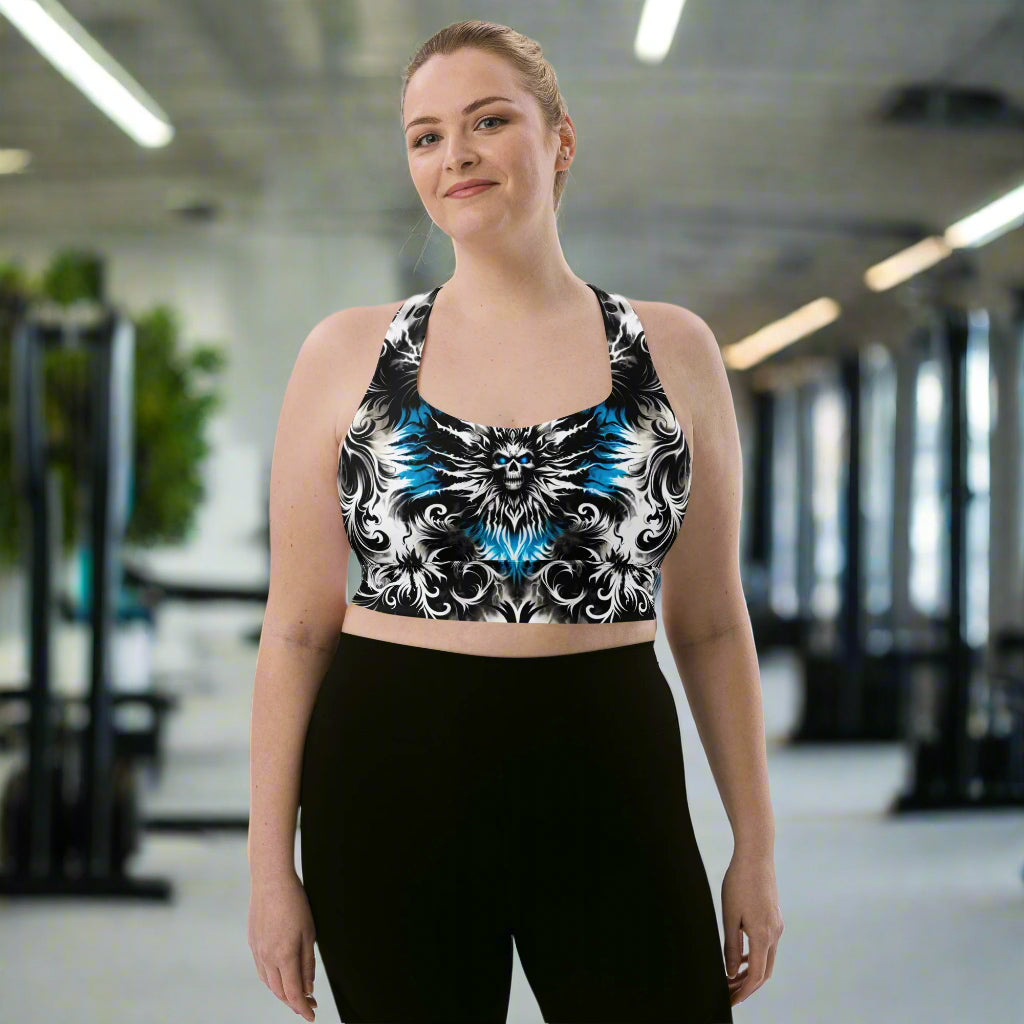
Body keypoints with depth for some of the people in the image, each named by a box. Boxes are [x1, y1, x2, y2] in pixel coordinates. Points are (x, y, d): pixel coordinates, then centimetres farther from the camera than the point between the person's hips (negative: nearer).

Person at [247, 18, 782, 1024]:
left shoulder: (671, 349, 6)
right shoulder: (347, 353, 4)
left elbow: (711, 623, 9)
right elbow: (297, 626, 4)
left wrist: (755, 846, 8)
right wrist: (270, 865, 1)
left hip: (611, 784, 0)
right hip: (390, 782, 0)